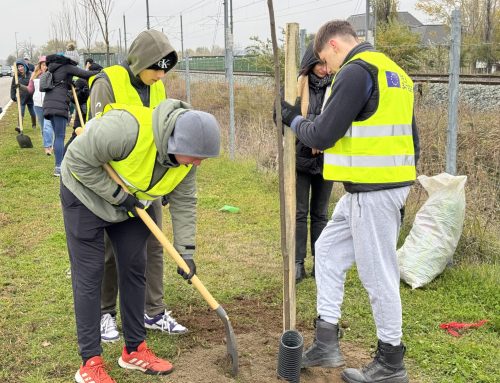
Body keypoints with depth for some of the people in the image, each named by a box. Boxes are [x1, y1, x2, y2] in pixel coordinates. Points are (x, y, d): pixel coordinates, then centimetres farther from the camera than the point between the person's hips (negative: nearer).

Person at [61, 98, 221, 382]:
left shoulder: (185, 152, -17)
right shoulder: (126, 127, -39)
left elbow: (184, 201, -7)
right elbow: (78, 160, -29)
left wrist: (186, 251, -10)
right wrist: (117, 195, -26)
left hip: (131, 203, 6)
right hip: (86, 194, -6)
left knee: (135, 269, 6)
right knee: (89, 274, -5)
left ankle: (135, 349, 19)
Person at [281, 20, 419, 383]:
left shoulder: (356, 71, -13)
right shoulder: (394, 71, 18)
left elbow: (322, 136, -16)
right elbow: (410, 139, 20)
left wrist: (293, 119, 4)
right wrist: (401, 192, 25)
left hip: (372, 191, -10)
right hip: (387, 186, 10)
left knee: (378, 272, 1)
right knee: (329, 249, 17)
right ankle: (327, 341, 22)